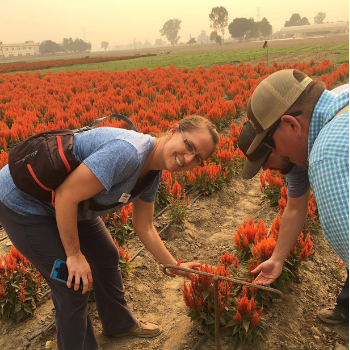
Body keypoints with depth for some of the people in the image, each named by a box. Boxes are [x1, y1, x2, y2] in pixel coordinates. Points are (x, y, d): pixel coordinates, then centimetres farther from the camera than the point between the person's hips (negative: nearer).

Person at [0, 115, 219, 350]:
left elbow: (144, 228, 6)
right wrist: (74, 255, -20)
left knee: (107, 257, 19)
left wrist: (175, 266, 11)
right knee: (74, 286, -4)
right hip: (24, 202, -9)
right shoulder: (127, 152, -35)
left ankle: (120, 323, 45)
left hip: (69, 206, 9)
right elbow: (66, 196, -32)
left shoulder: (152, 173, -4)